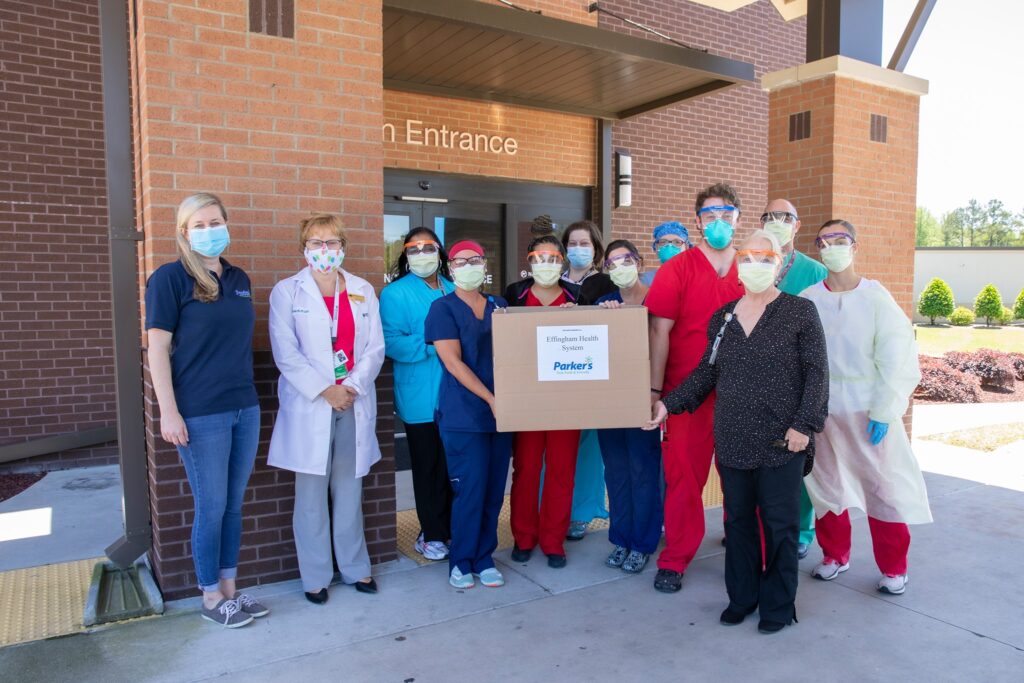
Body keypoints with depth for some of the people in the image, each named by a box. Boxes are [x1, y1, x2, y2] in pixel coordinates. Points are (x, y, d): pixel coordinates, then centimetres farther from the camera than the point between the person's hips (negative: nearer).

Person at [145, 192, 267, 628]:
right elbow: (158, 347, -10)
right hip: (200, 413, -6)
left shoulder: (239, 279, 11)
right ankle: (211, 598, 22)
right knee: (211, 507, 4)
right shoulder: (170, 277, -7)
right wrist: (168, 411, -14)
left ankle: (230, 590, 28)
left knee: (233, 505, 13)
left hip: (245, 408, 6)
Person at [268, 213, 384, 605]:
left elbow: (375, 349, 5)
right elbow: (286, 354, -7)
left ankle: (355, 568, 25)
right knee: (312, 494, 4)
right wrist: (325, 390, -14)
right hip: (309, 406, -2)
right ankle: (315, 576, 18)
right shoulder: (287, 292, 1)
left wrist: (353, 386, -9)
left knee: (349, 491, 11)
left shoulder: (363, 291, 10)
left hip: (355, 404, 3)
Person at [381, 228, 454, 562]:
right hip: (421, 399, -4)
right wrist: (434, 345, -19)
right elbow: (391, 343, -15)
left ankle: (451, 528, 28)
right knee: (428, 467, 7)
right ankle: (432, 534, 22)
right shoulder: (395, 293, -3)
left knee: (454, 465, 12)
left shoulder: (454, 291, 12)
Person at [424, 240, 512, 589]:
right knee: (470, 490, -2)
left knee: (494, 489, 7)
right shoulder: (443, 308, -1)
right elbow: (453, 362, -10)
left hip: (500, 411, 5)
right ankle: (460, 561, 17)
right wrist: (490, 399, -15)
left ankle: (483, 558, 23)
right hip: (463, 415, -4)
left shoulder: (499, 307, 13)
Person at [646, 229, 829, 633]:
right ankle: (741, 598, 28)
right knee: (738, 520, 13)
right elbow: (707, 372, 14)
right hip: (733, 441, 4)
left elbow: (817, 372, -5)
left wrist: (804, 424, -13)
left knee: (779, 523, 6)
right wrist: (669, 404, 6)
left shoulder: (800, 312, -2)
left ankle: (778, 606, 22)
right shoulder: (722, 318, 11)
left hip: (782, 442, -4)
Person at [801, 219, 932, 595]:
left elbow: (896, 359, -7)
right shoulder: (808, 301, -3)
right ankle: (835, 555, 32)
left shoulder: (876, 297, -7)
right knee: (827, 487, 12)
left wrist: (884, 411, -10)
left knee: (884, 488, 6)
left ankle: (893, 568, 24)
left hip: (871, 410, -1)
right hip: (823, 410, 2)